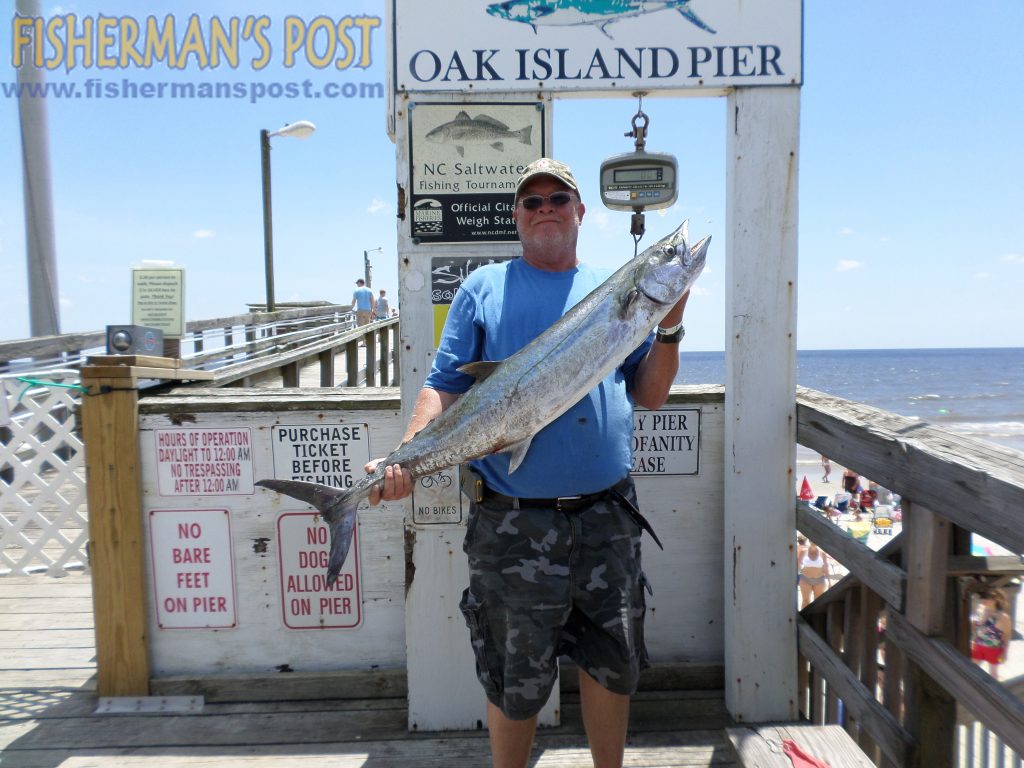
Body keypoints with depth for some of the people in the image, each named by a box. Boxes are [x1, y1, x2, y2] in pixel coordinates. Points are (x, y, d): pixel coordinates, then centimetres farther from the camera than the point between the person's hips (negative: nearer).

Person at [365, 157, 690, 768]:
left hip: (608, 517, 3)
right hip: (513, 524, -2)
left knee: (614, 664, 16)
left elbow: (650, 396, 10)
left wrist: (669, 328, -4)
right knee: (517, 682, 10)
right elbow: (446, 387, -1)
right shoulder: (484, 288, 5)